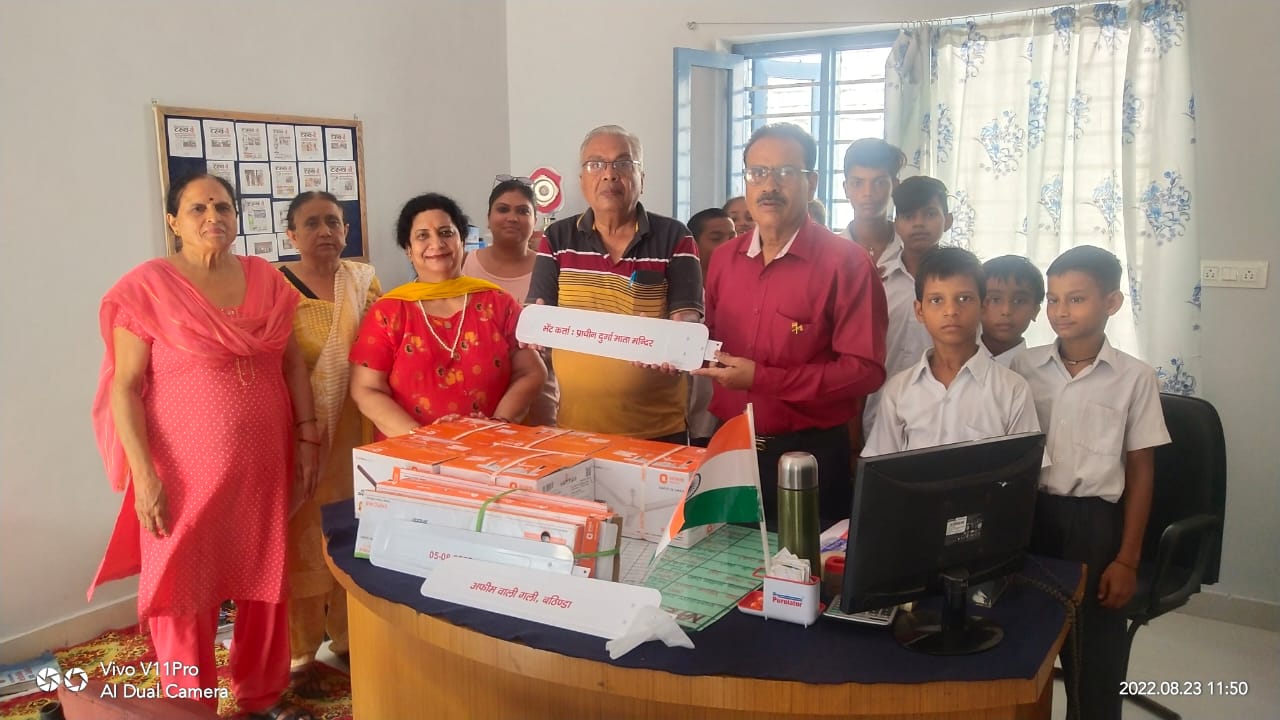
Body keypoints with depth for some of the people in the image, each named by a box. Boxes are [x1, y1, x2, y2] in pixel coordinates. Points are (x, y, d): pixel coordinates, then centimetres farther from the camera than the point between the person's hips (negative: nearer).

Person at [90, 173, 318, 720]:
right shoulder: (147, 287, -8)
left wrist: (307, 438, 6)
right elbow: (125, 387, -9)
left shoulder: (266, 279, 5)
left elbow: (293, 363, 10)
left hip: (263, 462, 4)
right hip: (186, 468, -4)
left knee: (264, 579, 14)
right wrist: (144, 474, -14)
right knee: (185, 587, 7)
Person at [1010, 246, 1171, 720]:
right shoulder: (1022, 368, 0)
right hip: (1030, 515, 2)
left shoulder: (1135, 378, -4)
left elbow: (1140, 473, -1)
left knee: (1094, 654, 7)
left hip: (1094, 523, -2)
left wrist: (1127, 559, -3)